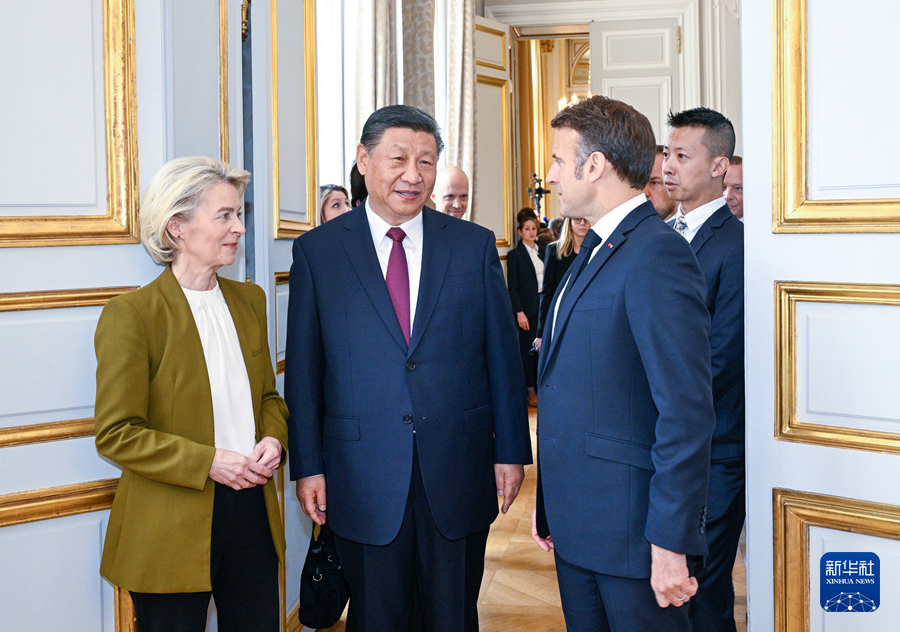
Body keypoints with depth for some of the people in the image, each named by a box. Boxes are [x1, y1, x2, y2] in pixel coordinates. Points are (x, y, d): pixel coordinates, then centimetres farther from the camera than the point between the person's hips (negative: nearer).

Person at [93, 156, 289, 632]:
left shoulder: (249, 300, 9)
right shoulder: (131, 314, -11)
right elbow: (115, 434, -12)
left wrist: (273, 439, -3)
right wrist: (207, 461, -19)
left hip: (251, 507, 6)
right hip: (170, 532, -5)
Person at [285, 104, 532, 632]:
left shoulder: (475, 245, 3)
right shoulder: (317, 251, 0)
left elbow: (503, 356, 5)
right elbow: (303, 368, 1)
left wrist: (511, 450, 2)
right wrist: (308, 466, -2)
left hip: (460, 472, 1)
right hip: (364, 481, -1)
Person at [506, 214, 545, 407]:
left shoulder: (542, 252, 12)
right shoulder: (515, 255, -4)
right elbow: (512, 287, -7)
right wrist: (519, 312, -13)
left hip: (544, 304, 5)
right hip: (527, 307, -5)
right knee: (528, 348, 0)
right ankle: (530, 391, 7)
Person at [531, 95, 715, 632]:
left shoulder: (657, 254, -18)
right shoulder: (596, 250, 13)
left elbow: (687, 412, -22)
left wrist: (671, 542, -21)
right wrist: (549, 504, 17)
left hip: (632, 530, -9)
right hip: (576, 526, 9)